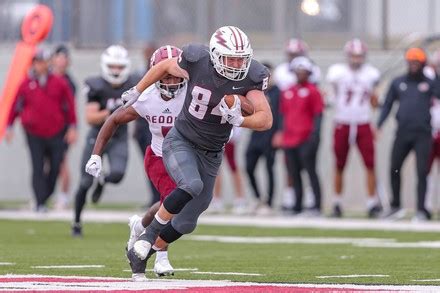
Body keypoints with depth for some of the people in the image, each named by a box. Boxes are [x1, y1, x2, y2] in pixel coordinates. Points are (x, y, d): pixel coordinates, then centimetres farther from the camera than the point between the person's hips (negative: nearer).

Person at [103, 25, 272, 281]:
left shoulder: (249, 78, -14)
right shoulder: (197, 63, -18)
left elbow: (266, 119, -16)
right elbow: (165, 66, 3)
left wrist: (239, 120, -34)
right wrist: (137, 91, 14)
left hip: (210, 155, 3)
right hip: (181, 142, -3)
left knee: (186, 223, 7)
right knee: (192, 185, -34)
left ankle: (140, 252, 30)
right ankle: (149, 234, -15)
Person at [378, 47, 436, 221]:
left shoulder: (429, 83, 7)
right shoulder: (398, 83, 12)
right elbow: (388, 105, 14)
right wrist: (379, 126, 5)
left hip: (422, 134, -3)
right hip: (403, 133, 3)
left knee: (421, 172, -5)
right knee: (394, 169, 4)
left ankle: (421, 210, -1)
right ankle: (395, 207, 19)